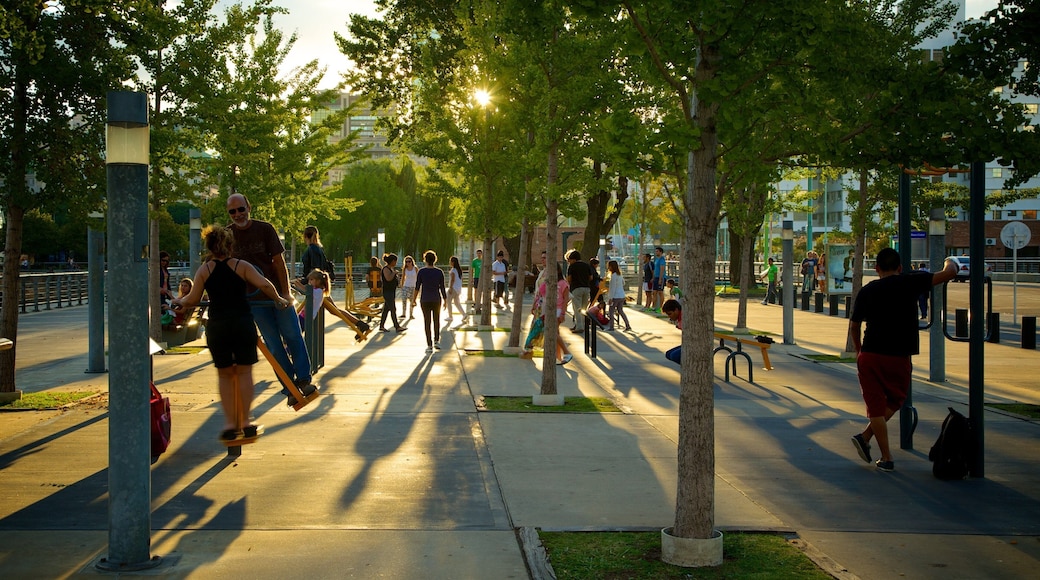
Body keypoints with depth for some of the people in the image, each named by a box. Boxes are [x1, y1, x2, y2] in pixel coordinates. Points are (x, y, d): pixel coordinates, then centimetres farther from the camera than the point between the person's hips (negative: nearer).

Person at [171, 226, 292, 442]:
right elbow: (264, 285, -9)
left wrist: (179, 302, 22)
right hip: (243, 323, 0)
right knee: (244, 372, 8)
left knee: (224, 374, 10)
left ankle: (230, 424, 9)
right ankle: (245, 423, 9)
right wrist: (279, 300, 6)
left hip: (217, 327, 1)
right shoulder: (241, 266, 2)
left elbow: (193, 299, 2)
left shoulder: (204, 270, 3)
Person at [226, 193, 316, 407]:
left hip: (277, 292, -1)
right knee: (273, 344, 1)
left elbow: (279, 261, -4)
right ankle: (290, 388, 6)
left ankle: (303, 380, 5)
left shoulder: (265, 229, -4)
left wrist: (286, 292, -10)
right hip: (253, 298, 1)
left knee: (293, 336, -4)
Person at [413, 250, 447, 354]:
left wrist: (414, 299, 4)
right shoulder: (439, 272, -5)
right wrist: (445, 300, 7)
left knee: (427, 322, 3)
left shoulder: (421, 271, -8)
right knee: (436, 320, 20)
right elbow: (442, 288, -3)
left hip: (425, 300, -1)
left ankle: (429, 346, 2)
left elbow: (417, 287, -6)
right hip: (436, 299, 1)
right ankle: (436, 341, 20)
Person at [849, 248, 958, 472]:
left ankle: (886, 458, 6)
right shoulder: (909, 283, -4)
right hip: (898, 357, -2)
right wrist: (950, 262, 20)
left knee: (876, 406, 7)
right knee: (895, 400, 19)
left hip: (869, 356, 2)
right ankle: (865, 437, 9)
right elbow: (950, 273, -4)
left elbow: (854, 326, 13)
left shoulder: (866, 291, 6)